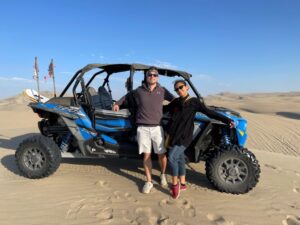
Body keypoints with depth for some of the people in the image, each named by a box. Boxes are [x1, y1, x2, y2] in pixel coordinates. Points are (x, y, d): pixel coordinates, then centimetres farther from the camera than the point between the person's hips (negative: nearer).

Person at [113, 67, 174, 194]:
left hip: (157, 128, 1)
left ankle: (163, 174, 36)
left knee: (161, 154, 7)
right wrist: (118, 103, 16)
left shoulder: (162, 91, 6)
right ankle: (149, 181, 20)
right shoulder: (139, 91, 5)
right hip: (143, 128, 0)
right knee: (147, 155, 5)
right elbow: (128, 96, 22)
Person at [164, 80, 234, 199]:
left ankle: (175, 184, 9)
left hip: (184, 136, -5)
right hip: (173, 135, 5)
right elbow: (165, 108, 20)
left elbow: (209, 112, -8)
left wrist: (227, 120, -13)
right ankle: (182, 184, 32)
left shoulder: (194, 102, -6)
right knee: (179, 158, 15)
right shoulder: (175, 102, 6)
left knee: (172, 157, -14)